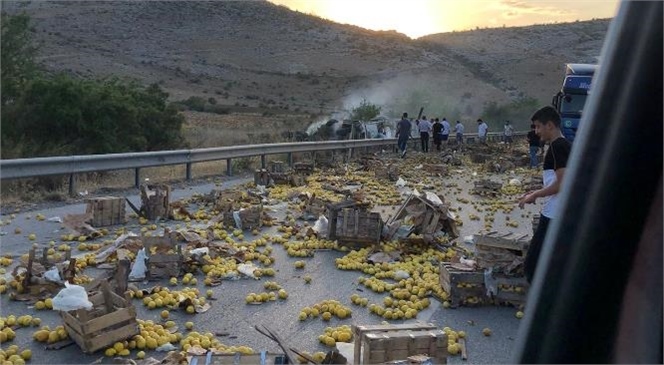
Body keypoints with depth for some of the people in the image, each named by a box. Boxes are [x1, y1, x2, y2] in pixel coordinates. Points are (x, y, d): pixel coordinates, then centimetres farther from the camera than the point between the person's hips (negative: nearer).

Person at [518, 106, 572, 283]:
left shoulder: (557, 146, -14)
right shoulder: (565, 145, 15)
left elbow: (562, 183, -21)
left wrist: (535, 195, -10)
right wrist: (538, 193, 18)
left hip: (553, 216, -10)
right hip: (560, 215, 10)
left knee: (532, 265, -5)